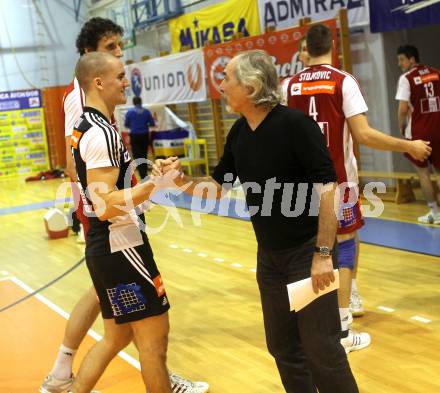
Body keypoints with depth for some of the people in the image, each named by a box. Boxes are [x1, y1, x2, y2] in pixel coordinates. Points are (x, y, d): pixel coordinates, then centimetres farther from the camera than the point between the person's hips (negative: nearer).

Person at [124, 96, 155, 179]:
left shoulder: (130, 112, -5)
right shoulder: (146, 111, -2)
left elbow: (126, 124, 2)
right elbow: (152, 124, 1)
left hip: (135, 136, -2)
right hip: (145, 136, 2)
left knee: (137, 156, -1)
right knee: (144, 156, 15)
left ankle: (143, 175, -10)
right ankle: (144, 173, 22)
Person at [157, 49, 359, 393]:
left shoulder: (293, 123, -18)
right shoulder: (238, 133, 4)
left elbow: (328, 187, -20)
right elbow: (218, 186, 14)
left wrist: (323, 253, -22)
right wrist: (180, 180, -5)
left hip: (307, 250, -7)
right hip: (269, 256, 7)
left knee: (321, 348, -3)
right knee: (284, 346, 14)